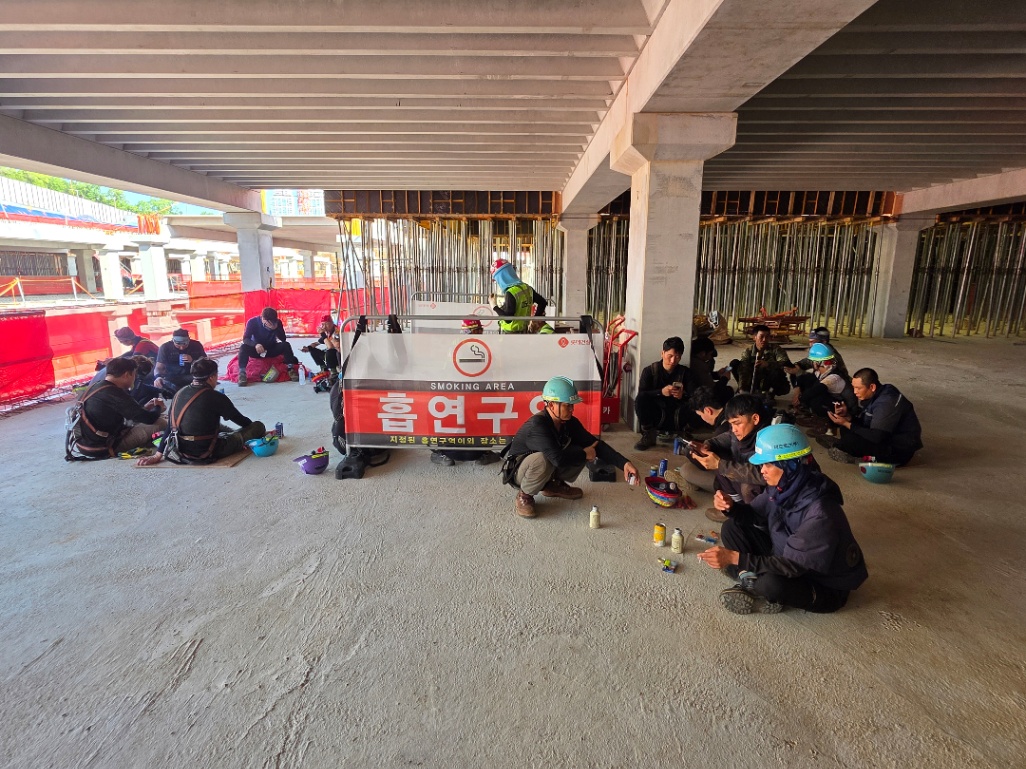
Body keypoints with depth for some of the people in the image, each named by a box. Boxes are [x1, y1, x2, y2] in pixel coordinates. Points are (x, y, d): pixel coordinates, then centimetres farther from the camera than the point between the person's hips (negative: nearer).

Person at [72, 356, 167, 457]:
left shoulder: (95, 386, 6)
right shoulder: (114, 393, -21)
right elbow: (149, 419, -17)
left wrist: (144, 408, 24)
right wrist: (158, 407, 4)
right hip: (101, 448, -10)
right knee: (160, 423, -12)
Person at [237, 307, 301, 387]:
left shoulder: (277, 323, -13)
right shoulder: (252, 322, -18)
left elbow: (283, 339, -21)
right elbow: (245, 339, -22)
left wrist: (276, 328, -38)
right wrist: (255, 344, -43)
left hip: (271, 350, 1)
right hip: (257, 349, -1)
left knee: (286, 345, -25)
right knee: (243, 347, -31)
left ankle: (291, 369, -25)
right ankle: (242, 373, -35)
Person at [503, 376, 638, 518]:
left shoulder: (570, 422, -10)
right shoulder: (537, 425, -33)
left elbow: (596, 444, -8)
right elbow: (558, 458, -43)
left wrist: (624, 463, -19)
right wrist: (585, 454, -25)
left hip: (548, 469, 7)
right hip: (518, 471, -7)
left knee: (580, 453, -10)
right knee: (543, 460, -39)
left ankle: (553, 485, 11)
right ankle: (524, 495, -10)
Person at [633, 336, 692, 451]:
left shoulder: (685, 372, 0)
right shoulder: (649, 370, -5)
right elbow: (641, 394, -16)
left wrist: (683, 395, -29)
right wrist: (661, 392, -32)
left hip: (675, 417, 1)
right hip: (655, 415, 0)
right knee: (640, 399, -29)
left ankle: (682, 433, 1)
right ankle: (648, 435, -10)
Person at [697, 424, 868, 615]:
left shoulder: (820, 512, -33)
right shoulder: (784, 486, -12)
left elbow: (793, 566, -32)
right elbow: (756, 516, 3)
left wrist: (735, 558, -37)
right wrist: (732, 507, -20)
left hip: (825, 586, -7)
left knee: (772, 583, -37)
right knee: (732, 528, -4)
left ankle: (757, 587, -5)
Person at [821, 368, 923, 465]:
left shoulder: (887, 403, -27)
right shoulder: (876, 395, 1)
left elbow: (876, 437, -28)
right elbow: (864, 422, 9)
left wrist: (846, 424, -23)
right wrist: (847, 415, -10)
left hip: (900, 451, -10)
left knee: (850, 439, -24)